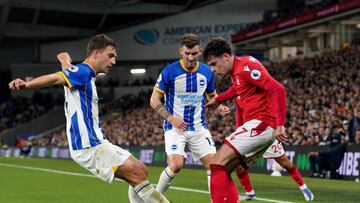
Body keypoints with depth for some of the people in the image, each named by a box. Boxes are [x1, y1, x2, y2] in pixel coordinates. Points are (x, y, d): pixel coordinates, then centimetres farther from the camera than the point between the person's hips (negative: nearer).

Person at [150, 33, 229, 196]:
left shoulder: (206, 72, 2)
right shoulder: (169, 72, -11)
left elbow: (212, 95, 19)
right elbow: (154, 100, -6)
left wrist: (220, 107, -3)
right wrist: (170, 118, -19)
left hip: (199, 128, 4)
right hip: (175, 127, -4)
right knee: (176, 165, -20)